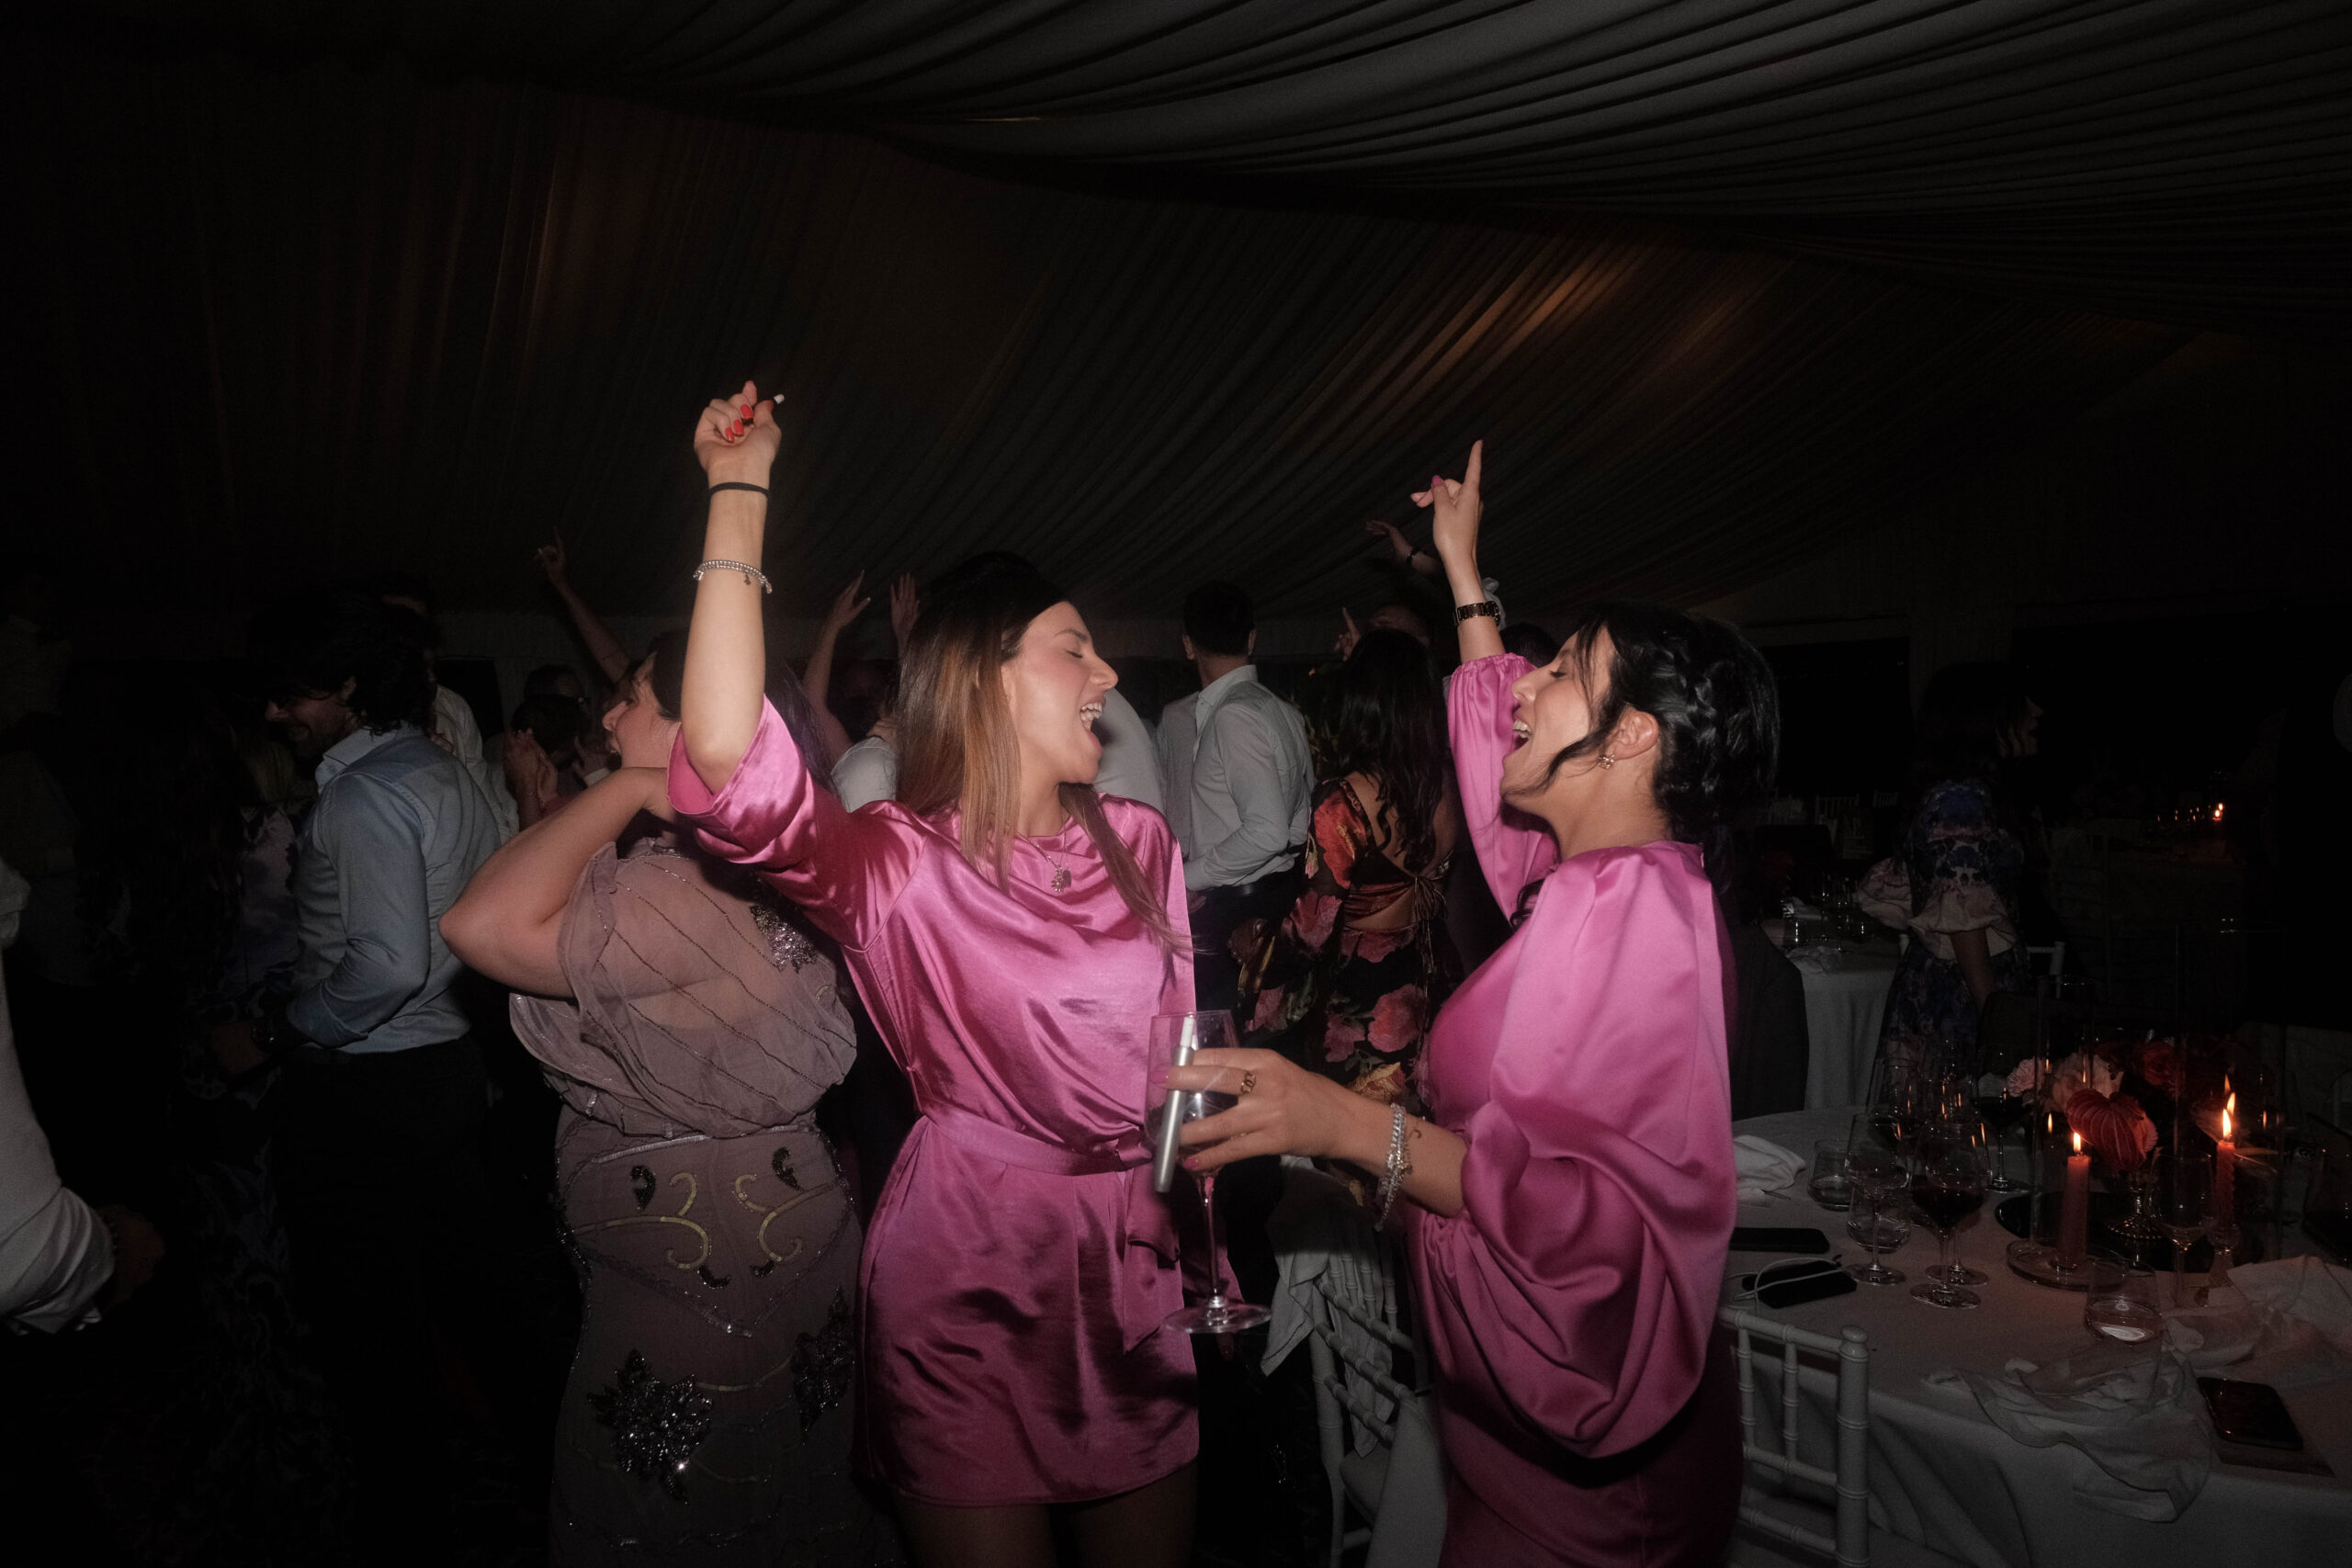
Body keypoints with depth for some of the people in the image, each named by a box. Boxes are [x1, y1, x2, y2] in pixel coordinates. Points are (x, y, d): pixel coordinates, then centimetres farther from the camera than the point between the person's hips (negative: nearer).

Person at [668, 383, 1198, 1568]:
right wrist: (739, 493, -25)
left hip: (1137, 1263, 5)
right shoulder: (897, 866, -12)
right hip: (964, 1274, -4)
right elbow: (730, 763, -31)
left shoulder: (1138, 844, 3)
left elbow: (1179, 1045, 10)